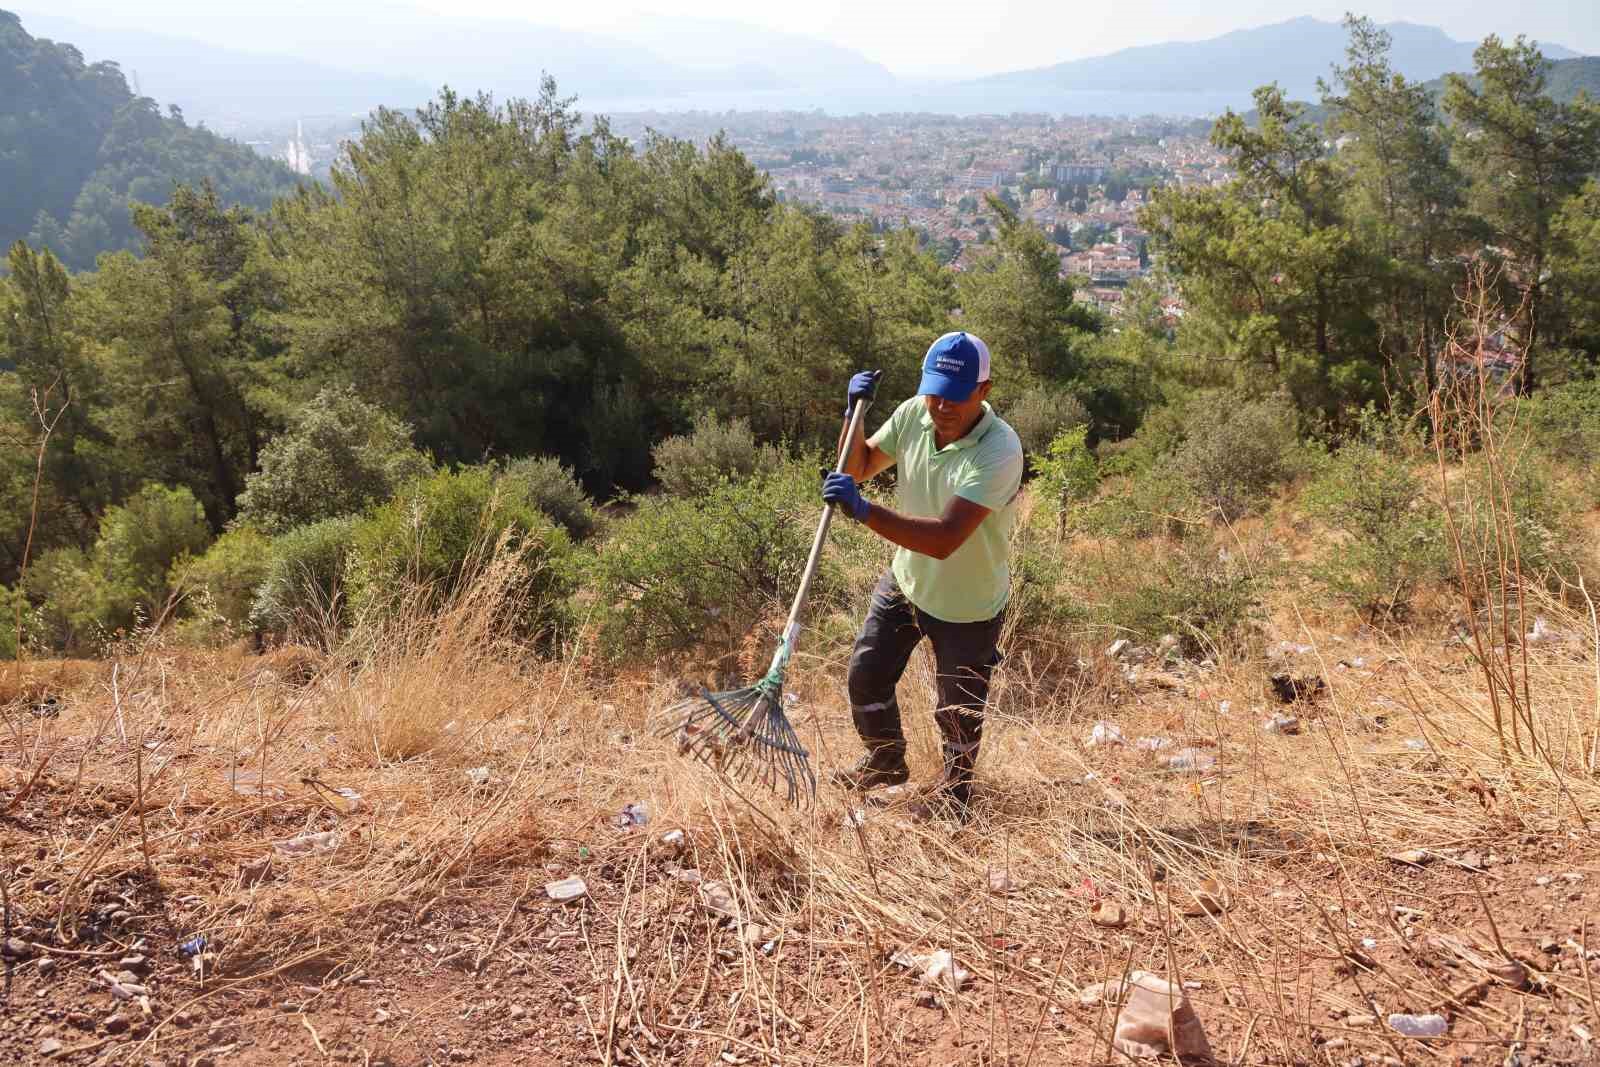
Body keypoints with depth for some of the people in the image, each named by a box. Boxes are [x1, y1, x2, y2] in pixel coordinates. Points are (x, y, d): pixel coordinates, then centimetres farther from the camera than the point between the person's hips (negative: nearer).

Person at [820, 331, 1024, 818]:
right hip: (904, 581, 6)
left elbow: (944, 538, -42)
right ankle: (885, 760, 47)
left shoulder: (999, 450, -33)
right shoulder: (913, 413, -14)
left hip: (968, 605, -5)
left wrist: (863, 510, -50)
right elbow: (858, 467, 3)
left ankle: (954, 787, 45)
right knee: (866, 675, 17)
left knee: (959, 711, 14)